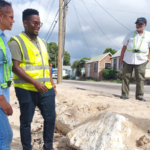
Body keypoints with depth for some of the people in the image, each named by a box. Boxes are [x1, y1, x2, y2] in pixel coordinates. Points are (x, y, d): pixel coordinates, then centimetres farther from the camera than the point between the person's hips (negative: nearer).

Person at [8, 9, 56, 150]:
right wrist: (35, 83, -20)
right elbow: (15, 67, -13)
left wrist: (52, 84, 12)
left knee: (50, 117, 12)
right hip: (27, 90, -6)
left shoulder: (42, 42, 15)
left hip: (46, 89, 7)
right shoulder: (16, 42, -5)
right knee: (26, 121, 7)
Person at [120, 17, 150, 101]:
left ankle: (139, 96, 4)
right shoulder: (130, 34, 14)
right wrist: (121, 58, 8)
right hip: (128, 59, 2)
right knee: (126, 77, 1)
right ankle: (125, 94, 8)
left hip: (141, 60, -1)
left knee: (140, 78, -3)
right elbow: (124, 46, 13)